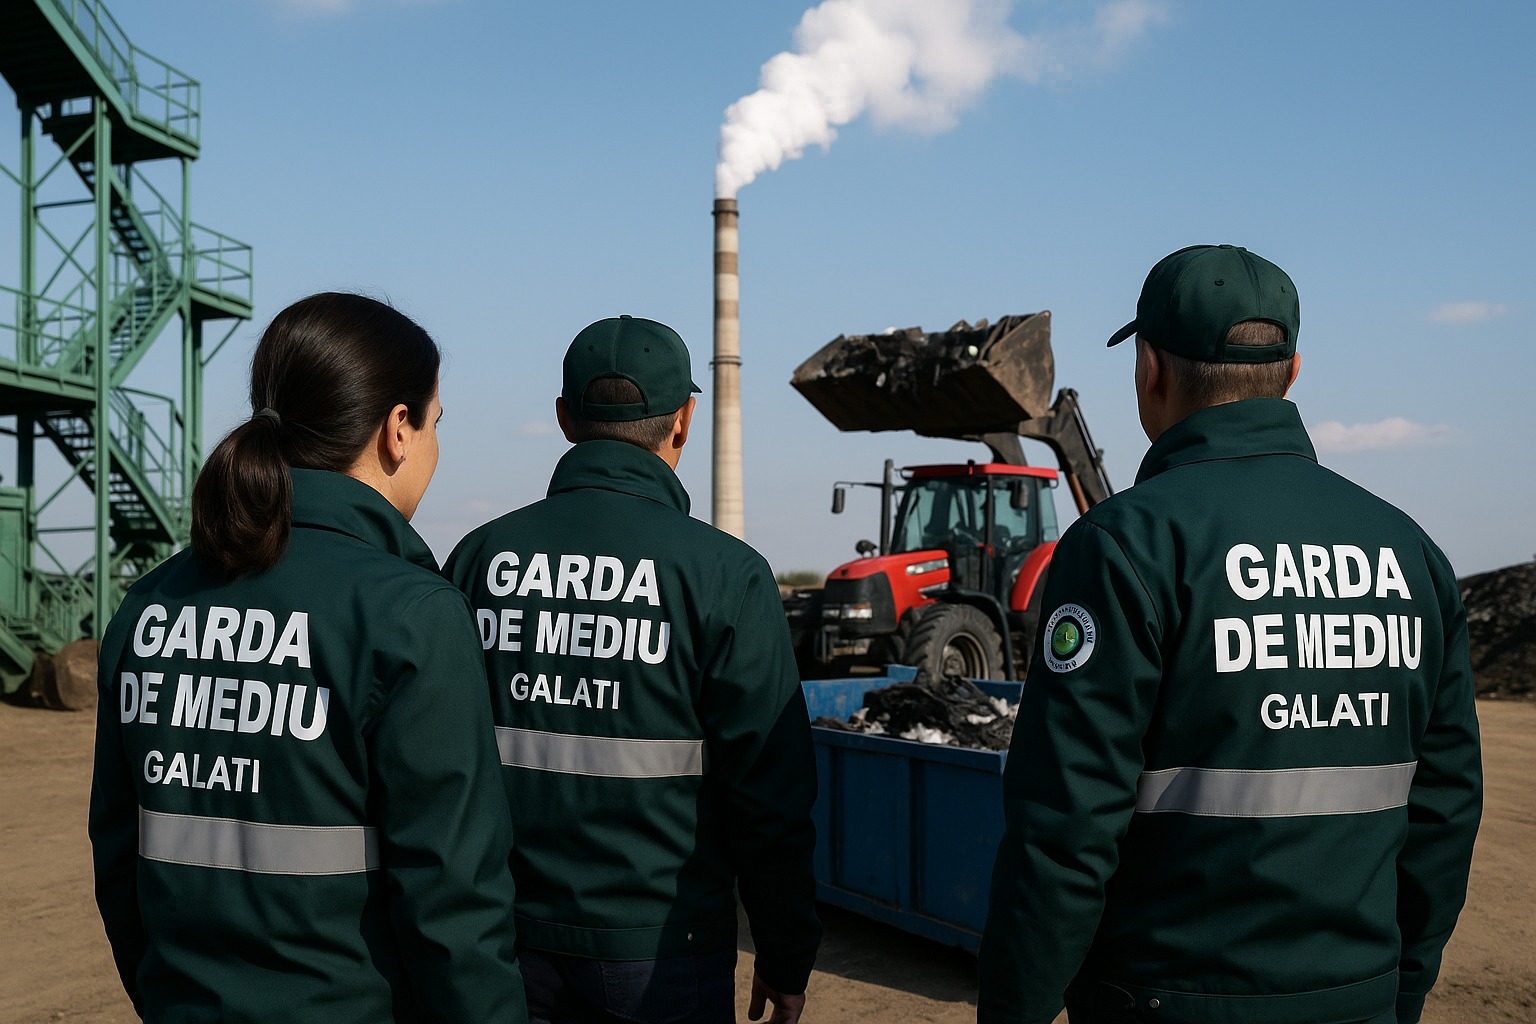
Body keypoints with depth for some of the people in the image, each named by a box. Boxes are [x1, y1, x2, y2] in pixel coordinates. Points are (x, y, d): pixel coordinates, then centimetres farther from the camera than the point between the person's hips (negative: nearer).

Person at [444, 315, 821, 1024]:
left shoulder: (477, 557, -1)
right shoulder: (725, 574, -12)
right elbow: (769, 793, -11)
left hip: (509, 944, 3)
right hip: (661, 949, -3)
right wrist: (786, 960, 2)